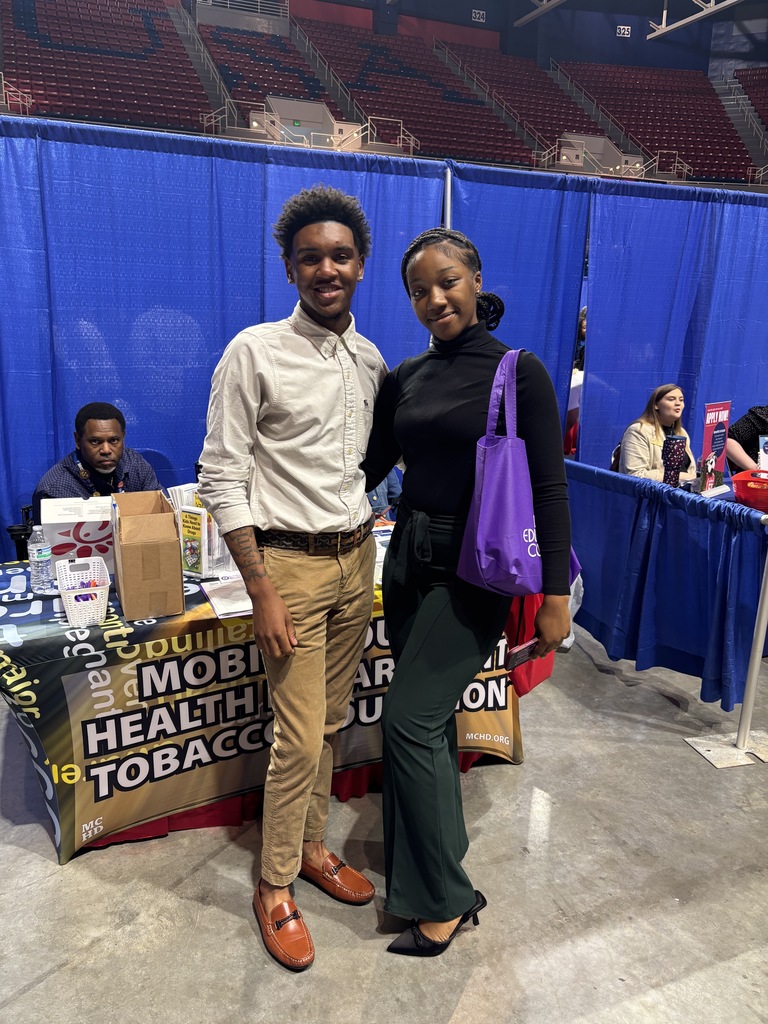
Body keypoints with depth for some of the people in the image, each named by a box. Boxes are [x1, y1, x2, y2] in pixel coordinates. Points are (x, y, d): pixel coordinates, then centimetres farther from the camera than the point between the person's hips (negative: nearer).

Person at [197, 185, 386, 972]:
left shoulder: (371, 362, 8)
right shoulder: (255, 353, -10)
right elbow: (221, 477, -12)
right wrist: (263, 594, -16)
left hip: (356, 558, 6)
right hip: (290, 561, -5)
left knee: (330, 723, 16)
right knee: (299, 738, 0)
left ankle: (312, 847, 36)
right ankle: (275, 885, 22)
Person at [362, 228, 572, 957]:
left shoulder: (520, 373, -9)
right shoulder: (405, 378, 7)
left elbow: (548, 489, -10)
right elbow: (368, 467, 12)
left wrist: (556, 596, -12)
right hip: (409, 558, 6)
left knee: (409, 719, -8)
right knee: (431, 719, 15)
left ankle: (441, 899, 12)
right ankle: (438, 862, 35)